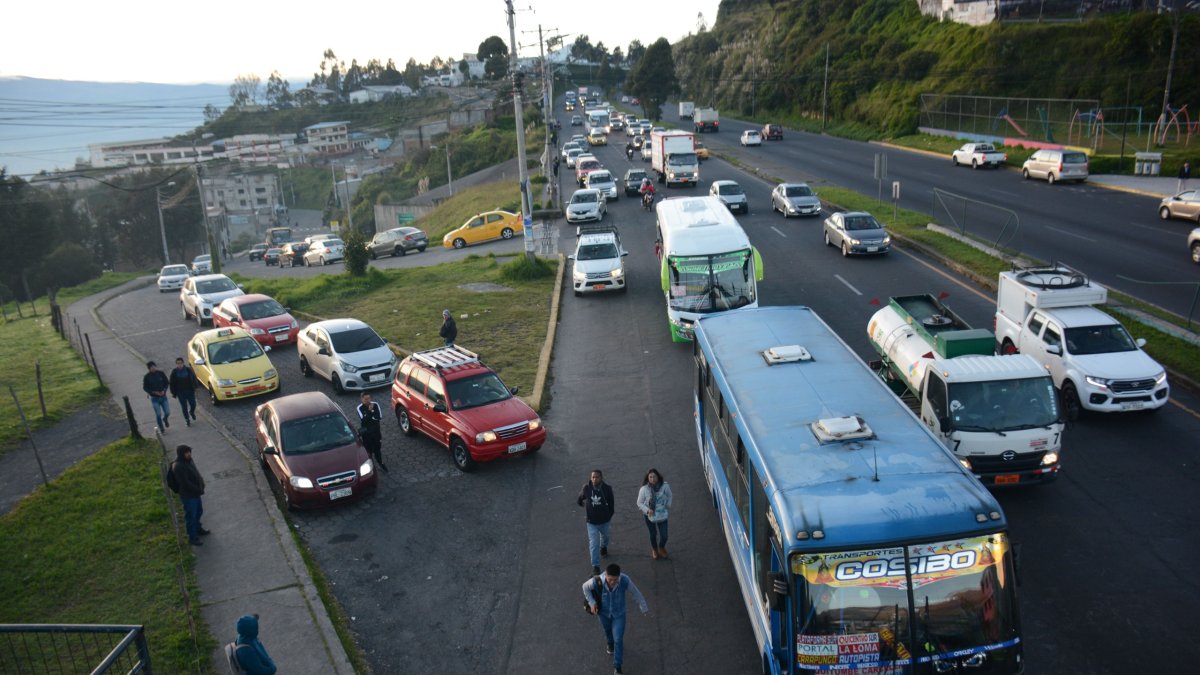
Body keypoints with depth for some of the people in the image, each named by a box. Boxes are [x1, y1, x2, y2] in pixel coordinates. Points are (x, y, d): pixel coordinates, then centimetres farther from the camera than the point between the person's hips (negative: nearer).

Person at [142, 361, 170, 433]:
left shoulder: (161, 373, -3)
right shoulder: (147, 377, -8)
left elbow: (167, 383, 5)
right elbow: (145, 388, -3)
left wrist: (164, 390, -13)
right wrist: (154, 392, -16)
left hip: (163, 397, 2)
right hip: (154, 398, -2)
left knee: (167, 412, 2)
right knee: (158, 414, -4)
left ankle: (165, 419, 38)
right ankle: (161, 429, 15)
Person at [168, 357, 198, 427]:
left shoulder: (188, 370, -7)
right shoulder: (174, 372, -8)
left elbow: (193, 379, 2)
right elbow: (172, 384, -1)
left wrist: (194, 389, 0)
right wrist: (173, 393, -1)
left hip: (190, 391, 1)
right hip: (180, 392, 0)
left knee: (193, 404, 5)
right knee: (184, 407, 6)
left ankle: (192, 412, 40)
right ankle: (187, 420, 22)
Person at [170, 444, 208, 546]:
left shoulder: (188, 461, 1)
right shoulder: (178, 466, -27)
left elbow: (195, 474, 13)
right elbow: (185, 483, -27)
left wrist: (201, 484, 1)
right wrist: (198, 490, -18)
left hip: (195, 493, 9)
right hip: (188, 495, -9)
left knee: (199, 512, 26)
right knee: (191, 516, 5)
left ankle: (198, 529, 47)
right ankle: (192, 538, 19)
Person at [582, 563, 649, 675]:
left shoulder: (625, 580, -36)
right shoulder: (597, 581, -36)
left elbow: (636, 593, -17)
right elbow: (585, 586, -13)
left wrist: (644, 607, -4)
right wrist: (591, 602, -20)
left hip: (619, 613, -1)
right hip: (603, 612, 1)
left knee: (618, 639, 4)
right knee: (608, 630, 29)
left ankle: (617, 666, 28)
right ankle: (609, 642, 66)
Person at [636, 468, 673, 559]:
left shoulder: (665, 486, -17)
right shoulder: (644, 489, -22)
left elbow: (669, 495, 6)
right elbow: (639, 503, -11)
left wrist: (668, 504, -4)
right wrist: (647, 510, -24)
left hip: (662, 515, 1)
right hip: (649, 515, -1)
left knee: (664, 536, 5)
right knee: (653, 534, 18)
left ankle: (662, 548, 41)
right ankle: (654, 549, 50)